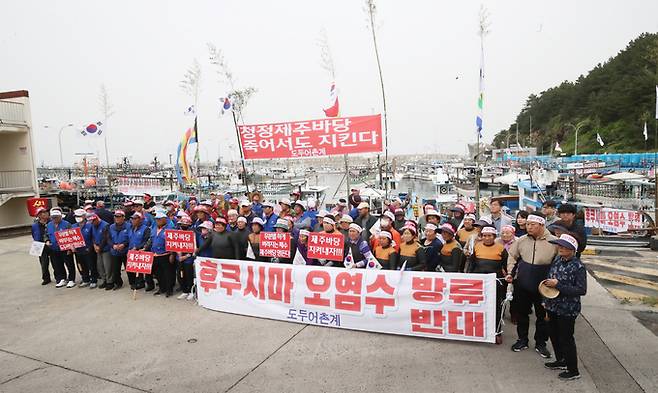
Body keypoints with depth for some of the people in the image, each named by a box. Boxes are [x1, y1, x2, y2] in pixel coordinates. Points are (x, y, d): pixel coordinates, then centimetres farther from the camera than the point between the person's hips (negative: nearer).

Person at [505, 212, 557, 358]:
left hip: (543, 286, -2)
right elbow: (512, 256, 12)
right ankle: (522, 340, 31)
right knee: (521, 313, 14)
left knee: (543, 315, 11)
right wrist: (510, 273, 3)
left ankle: (540, 343, 29)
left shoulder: (553, 242, -10)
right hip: (522, 284, 3)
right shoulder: (522, 240, -1)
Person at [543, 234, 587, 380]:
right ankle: (561, 361, 40)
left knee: (566, 339, 5)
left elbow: (582, 290, -21)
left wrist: (558, 285, -24)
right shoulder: (557, 260, 2)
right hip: (553, 306, 7)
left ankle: (573, 371, 23)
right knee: (554, 334, 20)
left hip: (567, 310, -7)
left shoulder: (578, 266, -18)